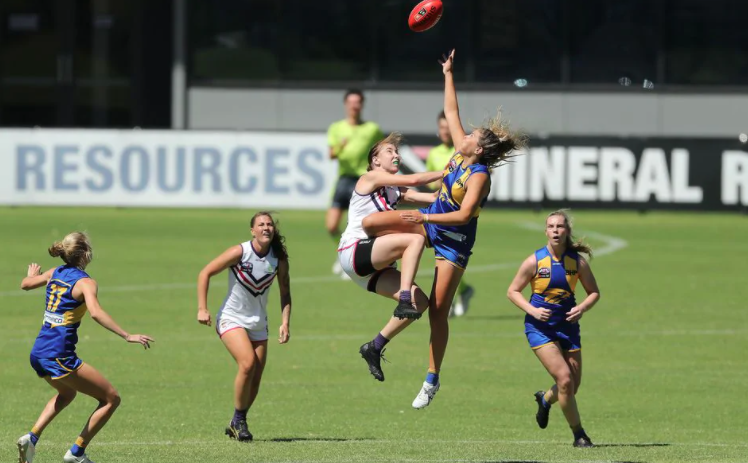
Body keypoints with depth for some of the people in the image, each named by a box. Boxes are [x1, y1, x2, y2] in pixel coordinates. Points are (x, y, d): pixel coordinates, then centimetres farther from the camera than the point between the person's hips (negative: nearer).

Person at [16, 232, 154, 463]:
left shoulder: (55, 273, 9)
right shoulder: (85, 283, -12)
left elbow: (25, 284, 28)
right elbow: (95, 312, -29)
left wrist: (32, 275, 51)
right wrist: (127, 336, -32)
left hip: (38, 354, 8)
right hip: (59, 356, -8)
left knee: (67, 393, 37)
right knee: (111, 399, 2)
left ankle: (32, 437, 18)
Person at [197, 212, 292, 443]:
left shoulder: (279, 259, -5)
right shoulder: (239, 252, -17)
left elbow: (285, 292, 7)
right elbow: (205, 273, -12)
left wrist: (285, 322, -5)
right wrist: (202, 308, -18)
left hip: (258, 324, 5)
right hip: (231, 318, -5)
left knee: (255, 380, 3)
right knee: (248, 363, -26)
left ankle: (236, 424, 25)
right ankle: (239, 420, -9)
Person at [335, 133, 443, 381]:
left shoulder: (396, 191, 22)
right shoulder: (370, 178, 0)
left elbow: (432, 198, 11)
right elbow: (413, 180, -10)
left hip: (372, 265, 9)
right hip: (353, 252, -9)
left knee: (420, 301, -4)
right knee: (416, 238, -27)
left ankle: (375, 346, 5)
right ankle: (404, 301, -34)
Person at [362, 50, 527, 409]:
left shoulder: (479, 175, -23)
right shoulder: (462, 152, -3)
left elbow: (464, 215, -28)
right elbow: (451, 112, 8)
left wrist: (426, 218, -27)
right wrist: (448, 74, 7)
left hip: (454, 241, -8)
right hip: (431, 222, 8)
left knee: (438, 311, -6)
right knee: (371, 223, -10)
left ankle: (432, 380, 1)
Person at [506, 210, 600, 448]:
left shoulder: (578, 262, -4)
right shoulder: (534, 261, -10)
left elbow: (594, 292, 7)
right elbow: (512, 291, -2)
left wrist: (582, 308, -13)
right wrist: (533, 311, -18)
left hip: (568, 326, 4)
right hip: (540, 327, -4)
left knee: (572, 387, 7)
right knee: (565, 379, -17)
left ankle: (545, 399, 43)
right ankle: (579, 434, -2)